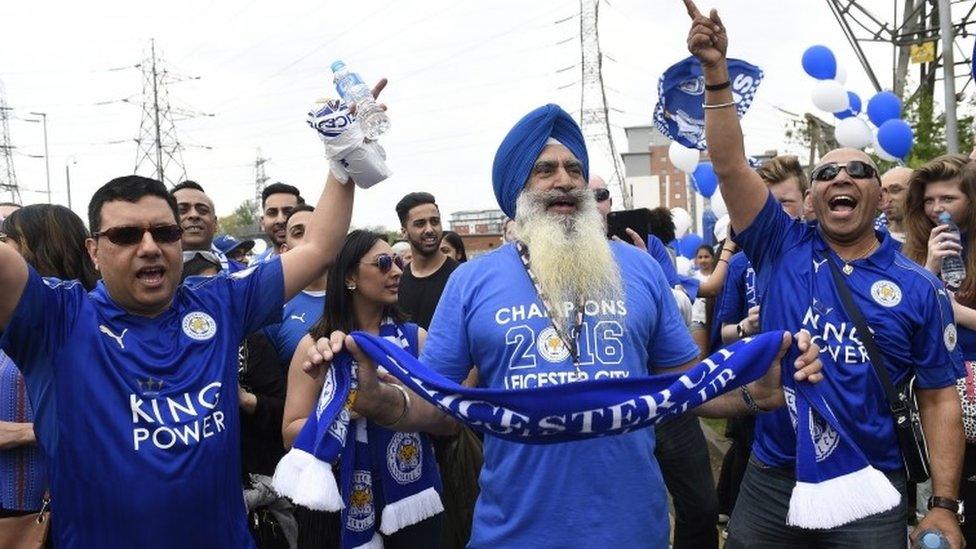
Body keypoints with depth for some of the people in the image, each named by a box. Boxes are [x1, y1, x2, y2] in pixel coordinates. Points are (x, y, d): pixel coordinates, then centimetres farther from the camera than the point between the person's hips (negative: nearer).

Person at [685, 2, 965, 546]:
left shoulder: (917, 287, -1)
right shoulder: (784, 249, 1)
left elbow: (939, 398, 0)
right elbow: (730, 164, -10)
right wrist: (717, 72, -20)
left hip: (869, 491, -1)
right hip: (771, 481, 1)